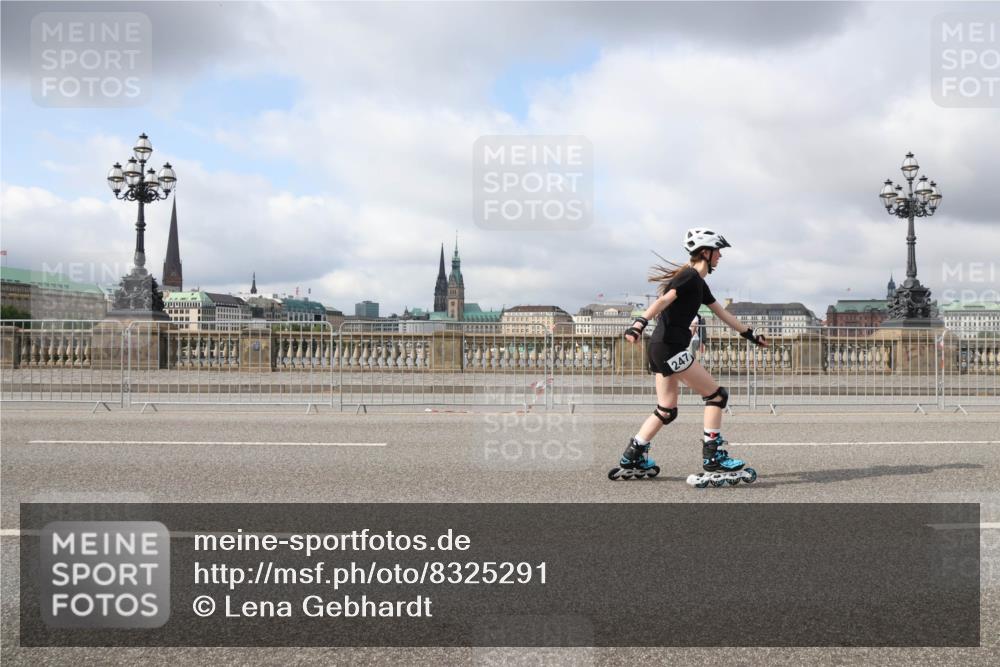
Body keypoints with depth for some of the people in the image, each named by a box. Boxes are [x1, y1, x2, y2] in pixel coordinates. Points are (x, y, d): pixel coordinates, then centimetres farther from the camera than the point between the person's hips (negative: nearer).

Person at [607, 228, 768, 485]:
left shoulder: (699, 284, 20)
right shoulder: (690, 276, -10)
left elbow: (723, 314, 27)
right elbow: (663, 301, -23)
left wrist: (751, 334, 32)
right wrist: (640, 323, -36)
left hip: (661, 349, 10)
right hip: (669, 348, -10)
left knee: (666, 411, 16)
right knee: (716, 395, -4)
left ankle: (631, 461, 18)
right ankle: (714, 461, -2)